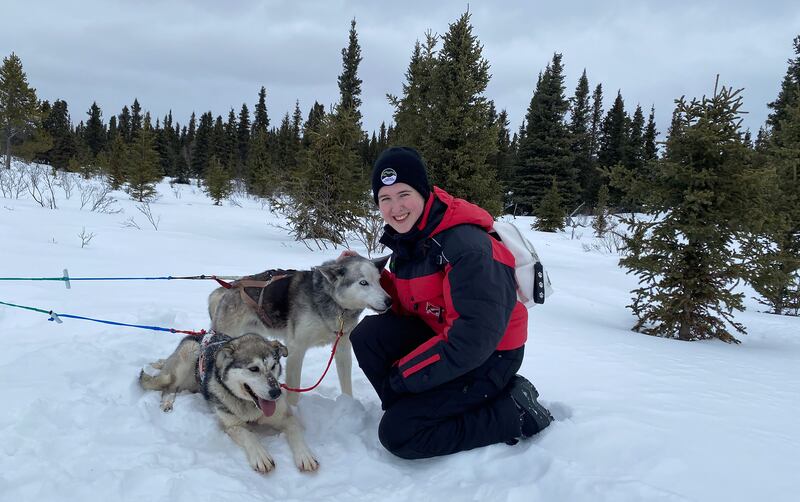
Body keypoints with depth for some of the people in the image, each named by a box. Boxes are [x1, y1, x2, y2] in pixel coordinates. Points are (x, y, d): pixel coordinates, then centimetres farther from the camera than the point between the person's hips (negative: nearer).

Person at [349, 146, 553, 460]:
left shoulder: (467, 245, -26)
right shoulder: (407, 238, 2)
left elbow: (476, 336, -30)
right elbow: (409, 305, 9)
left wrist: (403, 375, -22)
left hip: (488, 358, -8)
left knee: (397, 434, -14)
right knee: (368, 333, -11)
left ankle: (514, 412, -3)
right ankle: (413, 411, 1)